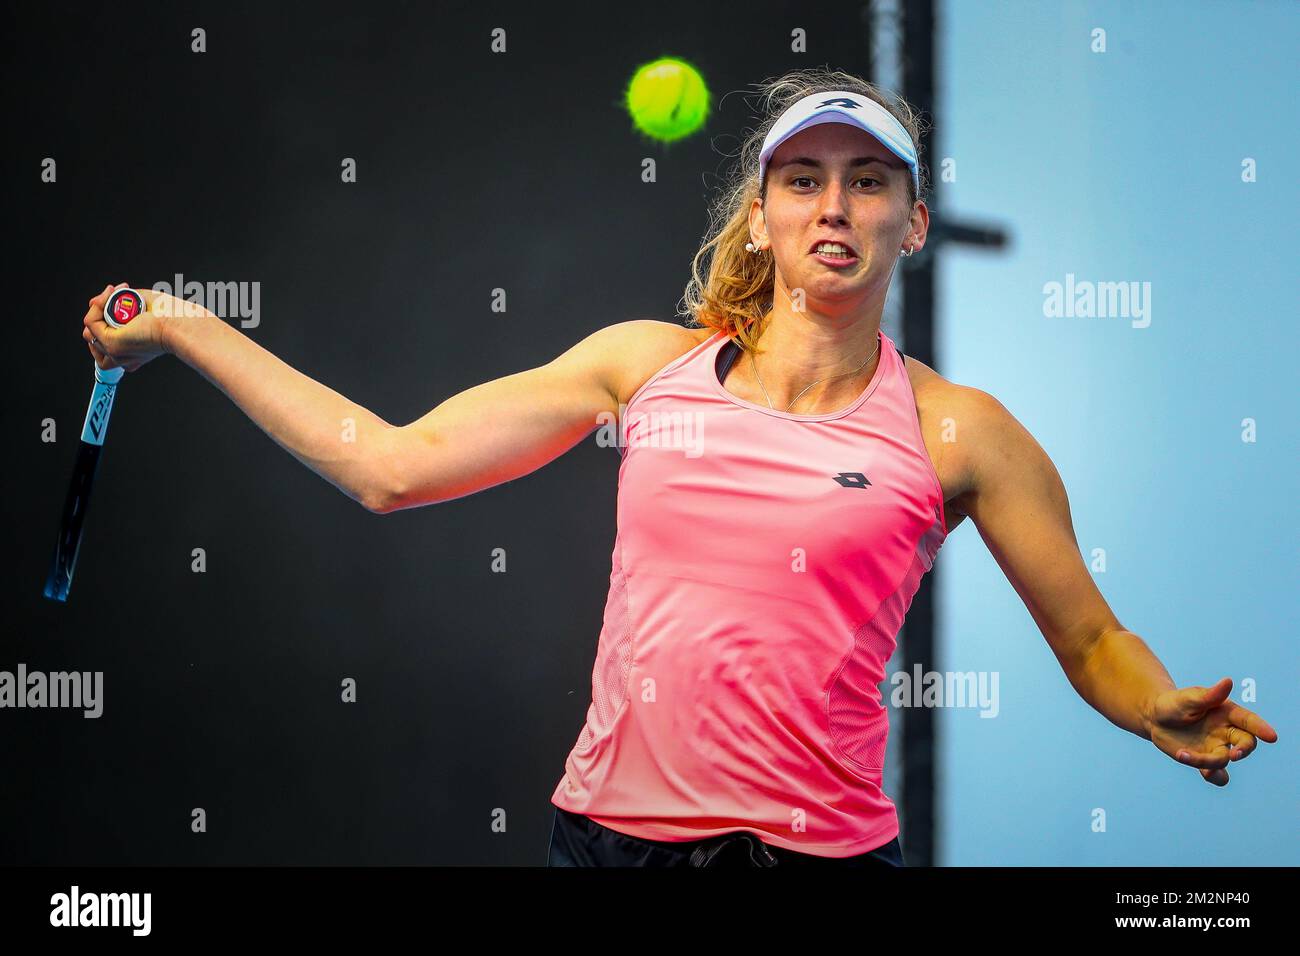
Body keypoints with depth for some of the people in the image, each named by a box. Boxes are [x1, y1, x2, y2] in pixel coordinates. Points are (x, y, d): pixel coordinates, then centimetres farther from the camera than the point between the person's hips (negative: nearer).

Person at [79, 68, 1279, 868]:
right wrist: (186, 329, 6)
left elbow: (1092, 641, 4)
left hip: (815, 840, -2)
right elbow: (393, 465, 5)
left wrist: (1168, 716, -18)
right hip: (607, 826, 2)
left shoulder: (955, 431, -2)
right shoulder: (650, 361, 4)